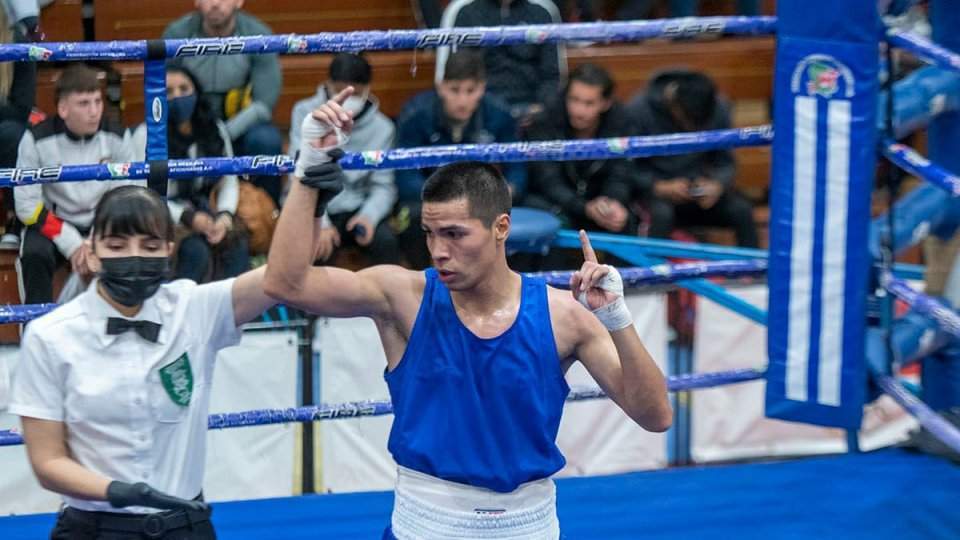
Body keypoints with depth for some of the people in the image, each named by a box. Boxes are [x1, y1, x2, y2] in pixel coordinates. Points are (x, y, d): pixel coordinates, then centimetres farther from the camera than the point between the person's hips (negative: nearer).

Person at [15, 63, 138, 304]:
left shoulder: (116, 137, -10)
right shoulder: (37, 140, -16)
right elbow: (28, 206, -14)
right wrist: (73, 245, -21)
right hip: (52, 224, -1)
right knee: (35, 254, -33)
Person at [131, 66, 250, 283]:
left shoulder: (215, 129, 7)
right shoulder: (146, 134, -8)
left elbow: (229, 180, 7)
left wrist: (224, 216, -13)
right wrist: (188, 217, -21)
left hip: (205, 211, 4)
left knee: (237, 244, -25)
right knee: (195, 249, -33)